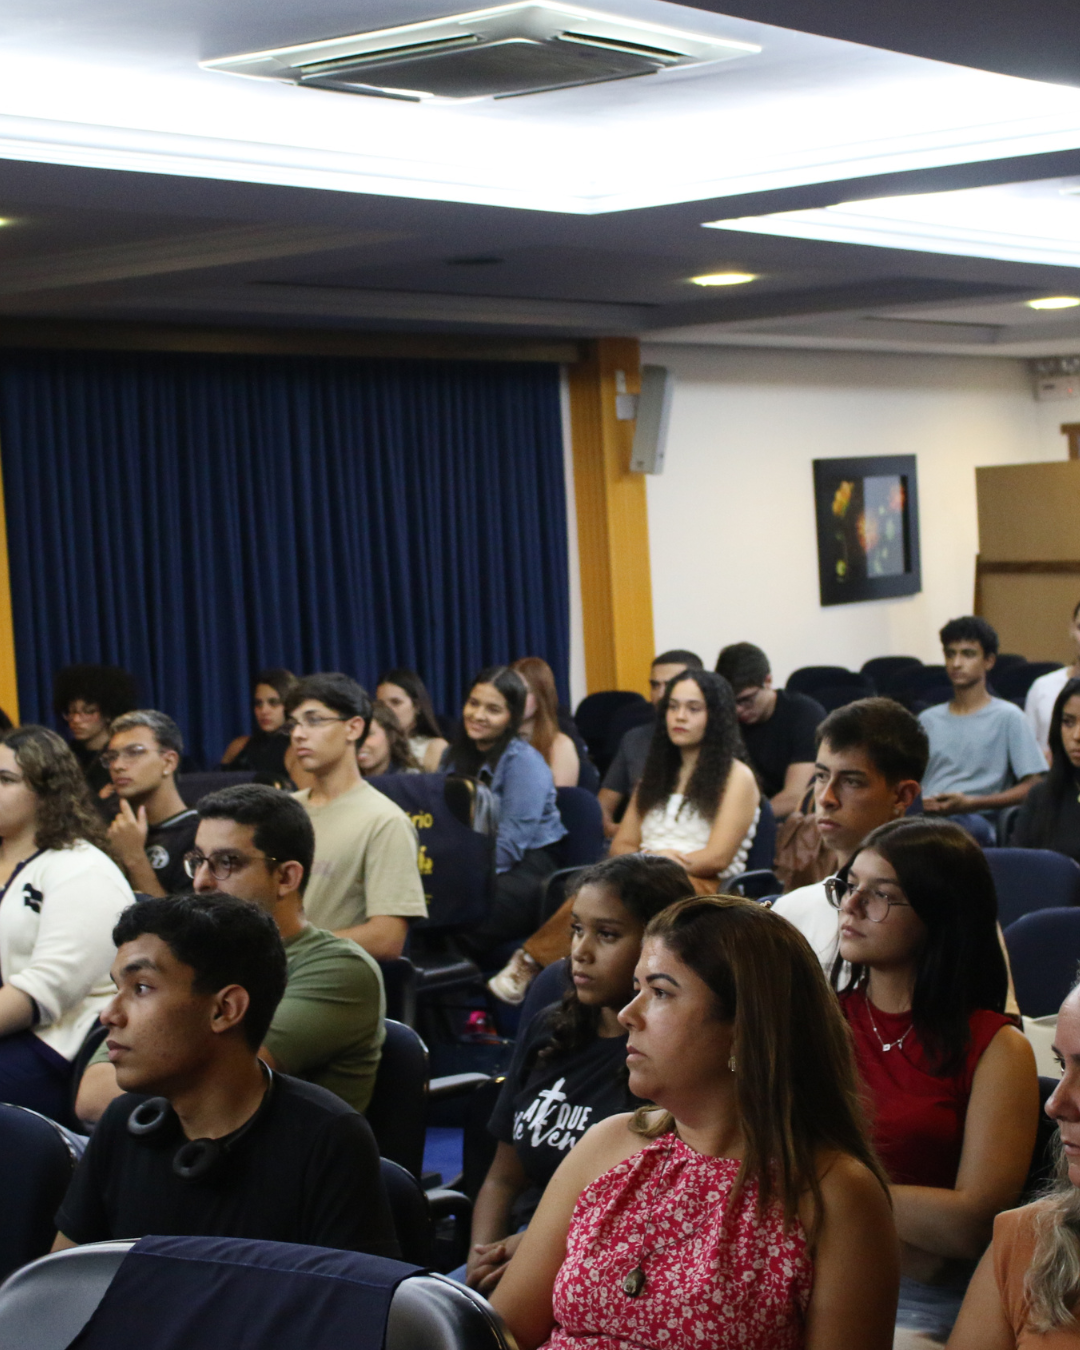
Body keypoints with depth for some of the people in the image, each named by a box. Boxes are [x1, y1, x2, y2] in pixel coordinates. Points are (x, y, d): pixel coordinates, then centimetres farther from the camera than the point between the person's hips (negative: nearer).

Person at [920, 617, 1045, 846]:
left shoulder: (1008, 717, 8)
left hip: (977, 819, -3)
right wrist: (920, 801, -3)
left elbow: (1033, 787, 0)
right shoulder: (928, 719, 24)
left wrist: (970, 803, -11)